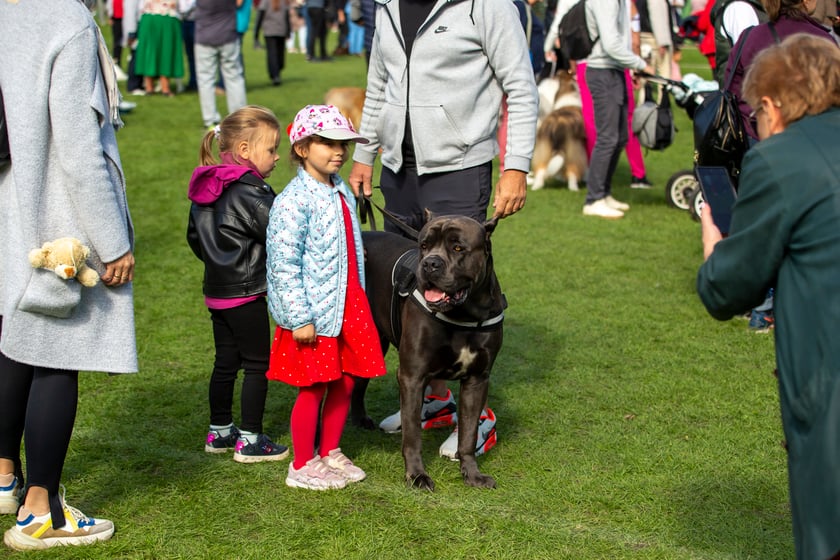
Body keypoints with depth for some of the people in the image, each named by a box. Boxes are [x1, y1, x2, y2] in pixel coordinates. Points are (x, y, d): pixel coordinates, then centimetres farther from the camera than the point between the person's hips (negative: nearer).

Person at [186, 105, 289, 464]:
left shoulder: (205, 190, 8)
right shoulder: (249, 192, -20)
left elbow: (194, 237, 17)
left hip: (216, 290, 9)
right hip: (246, 293, -9)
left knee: (225, 361, 17)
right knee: (258, 364, 1)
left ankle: (219, 431, 26)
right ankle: (250, 441, 5)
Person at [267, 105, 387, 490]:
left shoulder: (341, 191, 9)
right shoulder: (294, 201, -18)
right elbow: (284, 265, -19)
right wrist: (300, 317, -21)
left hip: (347, 307, 8)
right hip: (313, 313, -8)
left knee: (344, 382, 13)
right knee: (313, 388, 1)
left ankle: (330, 453, 30)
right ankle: (303, 466, 16)